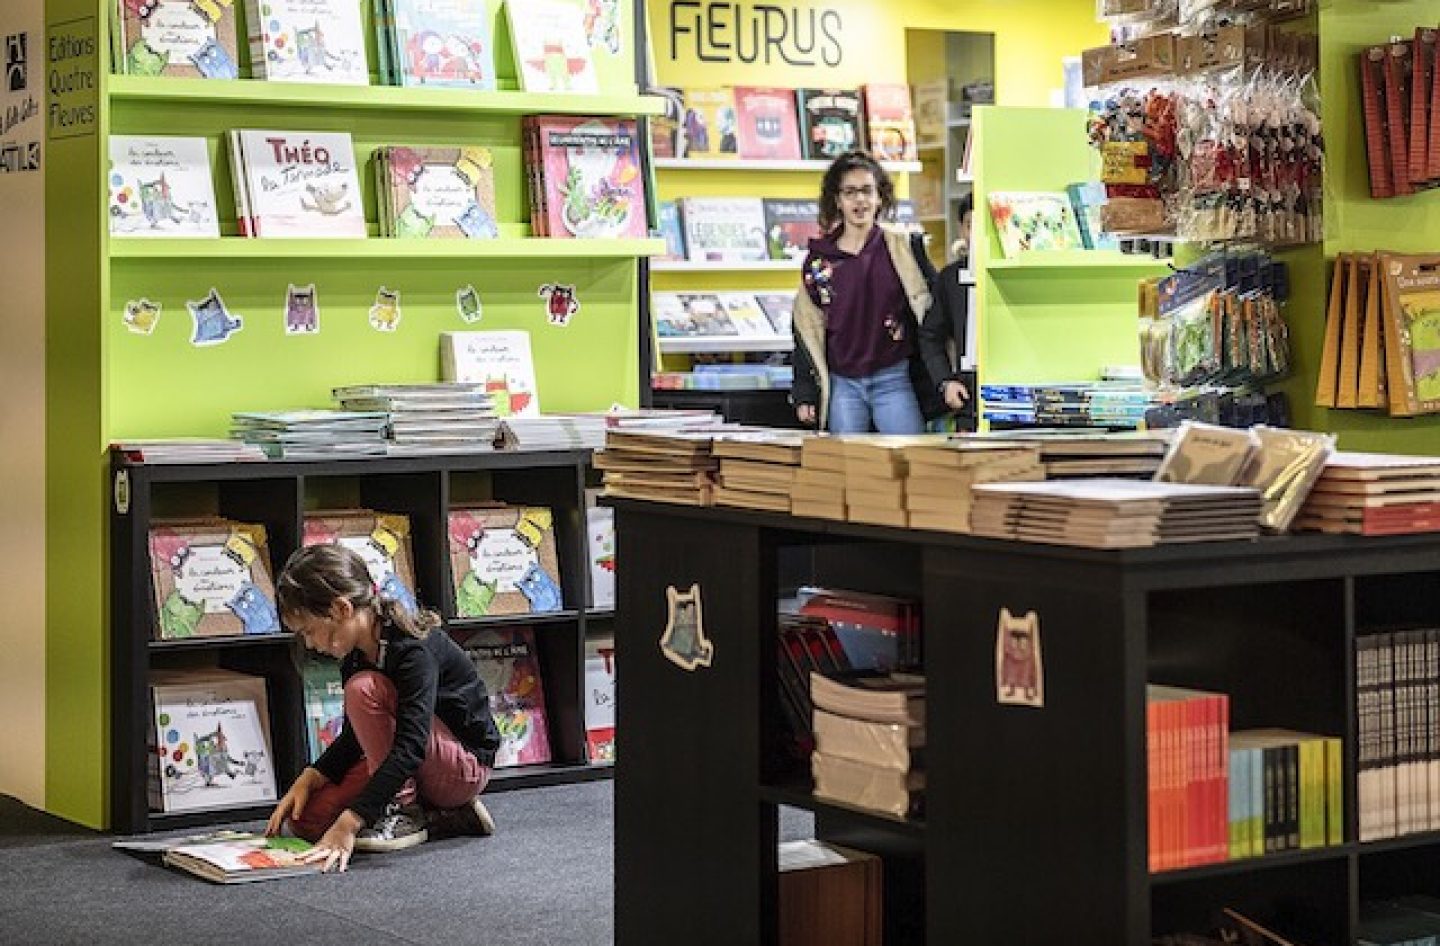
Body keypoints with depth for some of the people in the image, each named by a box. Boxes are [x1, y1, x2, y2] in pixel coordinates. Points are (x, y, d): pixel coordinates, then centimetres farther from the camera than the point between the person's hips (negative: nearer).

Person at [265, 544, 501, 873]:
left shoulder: (413, 648, -27)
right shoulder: (355, 657, 0)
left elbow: (410, 747, -36)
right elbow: (356, 736, 11)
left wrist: (349, 822, -42)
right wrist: (307, 780, -8)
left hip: (467, 765, -9)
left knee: (363, 690, -26)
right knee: (305, 819, -5)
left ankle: (402, 812, -15)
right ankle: (442, 816, 1)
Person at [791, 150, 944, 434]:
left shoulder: (904, 248, 1)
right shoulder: (819, 258, 5)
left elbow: (930, 311, 2)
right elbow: (806, 328, 9)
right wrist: (804, 394, 6)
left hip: (894, 380, -1)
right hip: (842, 384, 1)